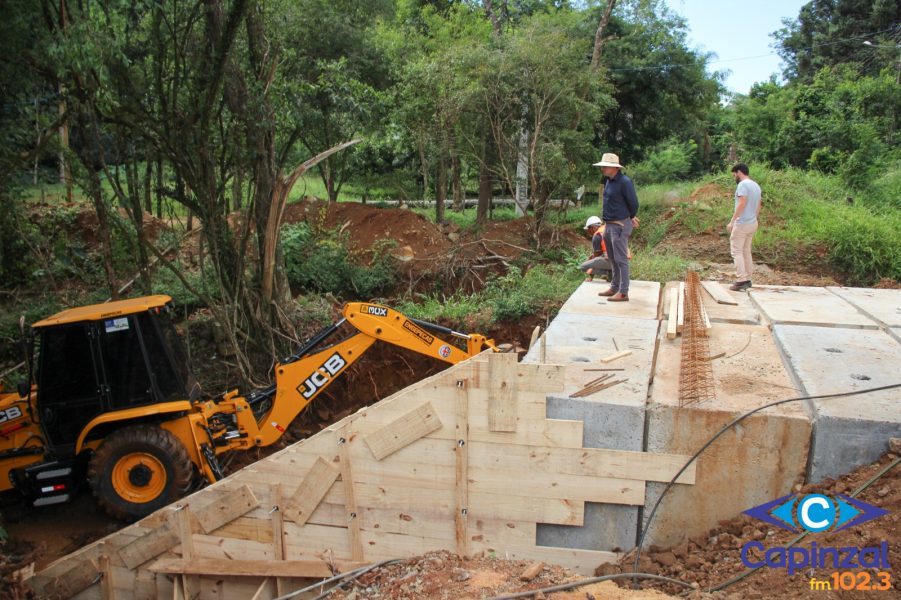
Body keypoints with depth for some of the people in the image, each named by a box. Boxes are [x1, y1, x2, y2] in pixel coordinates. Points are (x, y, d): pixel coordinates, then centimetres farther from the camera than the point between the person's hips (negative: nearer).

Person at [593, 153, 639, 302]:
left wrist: (631, 218, 3)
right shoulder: (609, 180, 10)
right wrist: (630, 217, 17)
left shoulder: (624, 181, -17)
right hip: (609, 224, 9)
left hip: (620, 226, -9)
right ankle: (614, 288, 27)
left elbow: (633, 203, -14)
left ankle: (623, 293, -2)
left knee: (621, 260, -6)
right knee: (613, 259, 16)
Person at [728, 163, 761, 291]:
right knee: (746, 252, 15)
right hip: (753, 223, 9)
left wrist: (732, 221, -22)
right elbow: (758, 207, 16)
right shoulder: (756, 186, 14)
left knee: (737, 252, -6)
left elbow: (742, 204, -23)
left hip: (742, 223, -9)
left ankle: (741, 280, -11)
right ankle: (747, 279, 18)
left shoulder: (743, 185, -14)